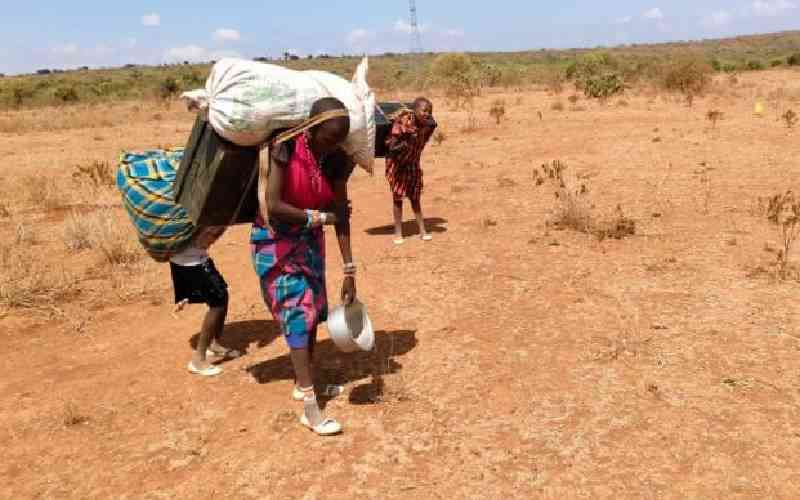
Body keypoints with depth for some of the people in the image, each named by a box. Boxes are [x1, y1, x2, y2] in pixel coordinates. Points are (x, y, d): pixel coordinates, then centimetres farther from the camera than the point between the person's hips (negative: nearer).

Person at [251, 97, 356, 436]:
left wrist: (349, 271, -6)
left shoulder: (337, 160, -9)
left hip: (310, 239, 6)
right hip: (275, 241, -6)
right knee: (297, 314, -9)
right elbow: (273, 207, -28)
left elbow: (341, 217, -6)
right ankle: (310, 408, -4)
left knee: (313, 310, 11)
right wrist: (320, 217, -21)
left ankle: (303, 384, 30)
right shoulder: (284, 148, -24)